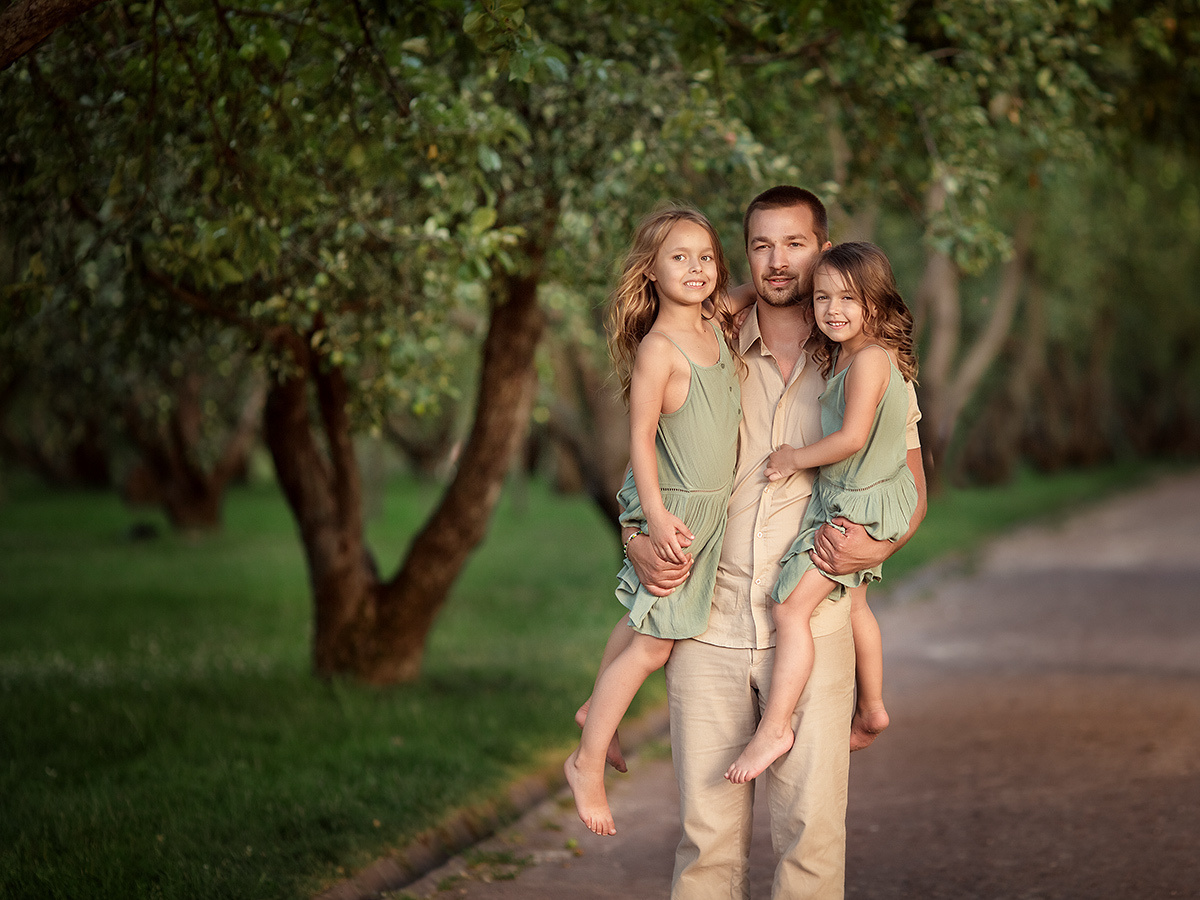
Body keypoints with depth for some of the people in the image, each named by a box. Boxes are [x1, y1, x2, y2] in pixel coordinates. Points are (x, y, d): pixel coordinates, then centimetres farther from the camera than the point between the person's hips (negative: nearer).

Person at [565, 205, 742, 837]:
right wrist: (656, 514, -25)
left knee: (644, 617, 24)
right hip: (673, 508, -8)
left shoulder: (716, 330, 4)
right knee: (653, 642, -3)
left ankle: (598, 708, 44)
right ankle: (588, 762, 8)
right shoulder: (658, 347, -20)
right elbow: (641, 435, -21)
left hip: (710, 507, 8)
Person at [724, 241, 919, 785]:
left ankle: (774, 726, -13)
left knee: (790, 606, -14)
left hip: (857, 505, -11)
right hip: (852, 500, 11)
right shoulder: (840, 354, 6)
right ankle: (872, 708, 43)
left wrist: (795, 459, -16)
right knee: (853, 603, 26)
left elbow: (853, 438, -29)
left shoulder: (869, 358, -24)